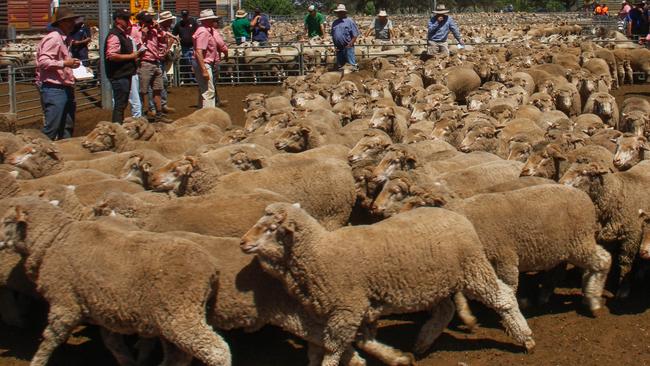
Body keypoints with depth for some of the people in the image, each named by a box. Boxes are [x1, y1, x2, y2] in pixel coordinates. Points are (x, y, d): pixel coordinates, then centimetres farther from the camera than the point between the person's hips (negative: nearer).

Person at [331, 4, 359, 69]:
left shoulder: (349, 21, -4)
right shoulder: (334, 23, 14)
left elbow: (355, 35, -7)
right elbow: (333, 35, 20)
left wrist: (350, 44, -14)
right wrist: (335, 45, 8)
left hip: (348, 47, -6)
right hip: (339, 49, 6)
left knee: (352, 65, -7)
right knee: (339, 66, 12)